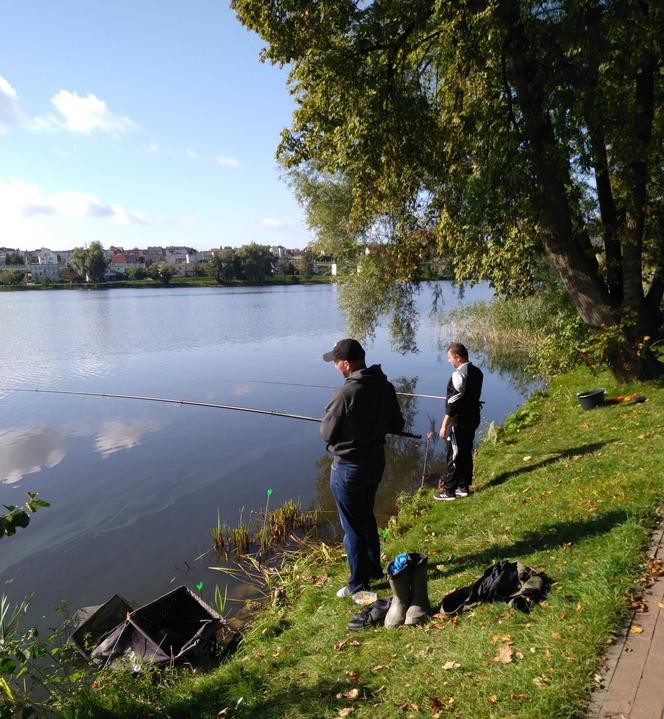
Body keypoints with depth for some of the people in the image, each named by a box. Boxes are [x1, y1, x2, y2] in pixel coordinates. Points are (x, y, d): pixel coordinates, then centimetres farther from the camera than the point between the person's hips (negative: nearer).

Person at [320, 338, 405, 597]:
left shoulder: (346, 393, -25)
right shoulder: (385, 387, -4)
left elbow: (327, 434, -15)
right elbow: (396, 425, 6)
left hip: (348, 467, -7)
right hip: (376, 461, 7)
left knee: (352, 526, 9)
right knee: (367, 517, 25)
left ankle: (358, 584, 23)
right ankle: (374, 569, 40)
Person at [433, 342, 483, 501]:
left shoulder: (459, 374, -21)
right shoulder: (477, 372, 7)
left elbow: (453, 402, -22)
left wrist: (444, 425, -18)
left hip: (459, 421, -9)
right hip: (473, 418, 9)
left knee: (454, 456, 0)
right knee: (466, 453, 17)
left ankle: (448, 490, 9)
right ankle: (464, 486, 27)